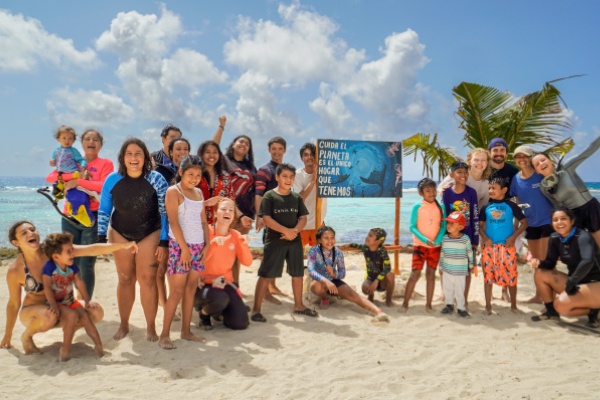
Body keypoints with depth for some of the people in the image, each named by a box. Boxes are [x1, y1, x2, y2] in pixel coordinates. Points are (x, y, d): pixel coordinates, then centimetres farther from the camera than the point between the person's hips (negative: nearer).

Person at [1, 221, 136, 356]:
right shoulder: (15, 270, -16)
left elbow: (90, 250, -22)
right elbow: (13, 304, -3)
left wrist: (122, 245, -33)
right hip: (34, 310, -2)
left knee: (97, 311, -20)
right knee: (48, 317, -38)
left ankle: (68, 330, 9)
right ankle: (26, 336, -3)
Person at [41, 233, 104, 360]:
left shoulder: (72, 266, -1)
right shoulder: (49, 267, -17)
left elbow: (80, 283, 2)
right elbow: (47, 288, -19)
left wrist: (87, 301, -2)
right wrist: (53, 305, -25)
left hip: (70, 301, 5)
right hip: (57, 303, -5)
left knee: (84, 314, -16)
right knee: (72, 315, -28)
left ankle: (98, 343, -14)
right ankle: (66, 348, -16)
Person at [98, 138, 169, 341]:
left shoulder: (156, 179, -16)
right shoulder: (112, 180, -10)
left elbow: (165, 212, -12)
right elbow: (104, 211, 0)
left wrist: (164, 241, -13)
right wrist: (101, 238, -5)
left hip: (150, 235, -2)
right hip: (120, 234, 2)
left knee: (147, 279, -4)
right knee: (125, 279, 11)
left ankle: (151, 327, 10)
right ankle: (123, 325, 26)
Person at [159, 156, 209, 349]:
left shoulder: (199, 192, 13)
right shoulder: (173, 191, -7)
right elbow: (173, 222, -14)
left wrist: (207, 244, 5)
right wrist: (184, 247, -17)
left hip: (198, 246, 7)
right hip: (180, 246, -6)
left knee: (191, 289, 10)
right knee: (177, 291, -4)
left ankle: (186, 331, 20)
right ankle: (164, 335, 6)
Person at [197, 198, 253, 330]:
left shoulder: (236, 235, 1)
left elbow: (247, 262, -3)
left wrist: (244, 245, -18)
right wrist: (213, 243, -31)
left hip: (226, 282, 5)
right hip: (205, 283, -4)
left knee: (240, 323, -6)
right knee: (221, 299, -38)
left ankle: (219, 310, 26)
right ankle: (204, 312, -2)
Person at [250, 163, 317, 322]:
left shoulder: (296, 197, 9)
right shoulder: (269, 196, -5)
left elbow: (303, 218, 6)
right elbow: (266, 219, -13)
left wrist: (295, 230, -14)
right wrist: (286, 230, -20)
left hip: (295, 241, 5)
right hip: (274, 241, -5)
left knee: (298, 273, 13)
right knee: (266, 275, -3)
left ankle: (298, 305, 29)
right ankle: (256, 309, 4)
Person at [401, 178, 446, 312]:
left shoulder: (440, 207, 2)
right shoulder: (417, 206, -7)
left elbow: (443, 226, 2)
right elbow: (412, 227, -10)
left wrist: (438, 239, -14)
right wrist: (425, 240, -20)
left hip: (435, 246, 3)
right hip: (420, 245, -3)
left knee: (431, 274, 9)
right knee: (415, 273, -7)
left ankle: (428, 304, 20)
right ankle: (405, 303, 2)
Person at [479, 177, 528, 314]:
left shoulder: (511, 206, -1)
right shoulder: (486, 207, 4)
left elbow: (524, 222, 2)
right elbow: (480, 225, 10)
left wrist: (513, 237, -8)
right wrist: (485, 238, -7)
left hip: (507, 246, -2)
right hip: (489, 246, 2)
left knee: (511, 275, 4)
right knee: (488, 275, 5)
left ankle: (513, 304, 20)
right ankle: (488, 305, 14)